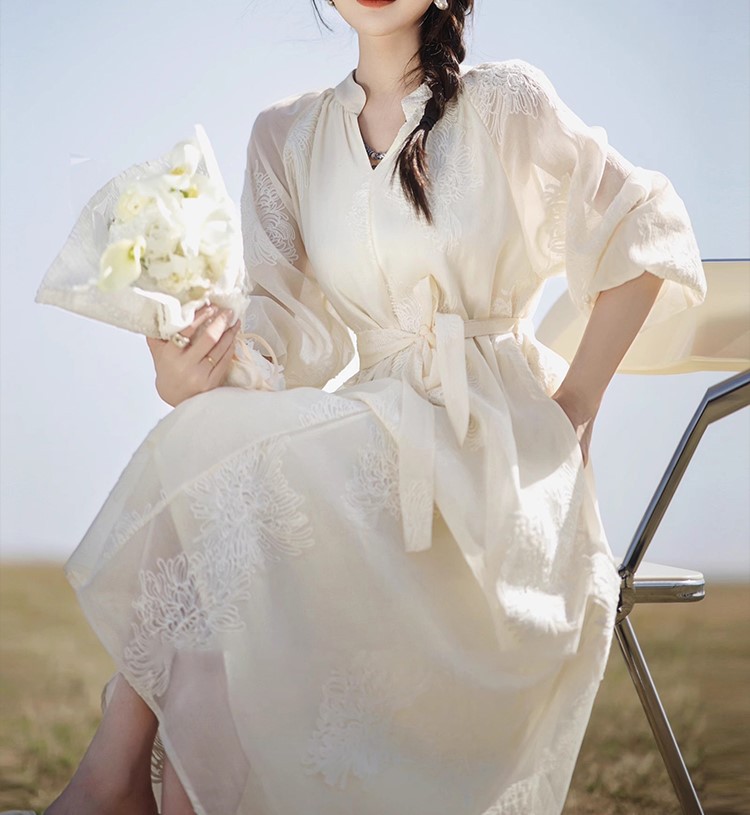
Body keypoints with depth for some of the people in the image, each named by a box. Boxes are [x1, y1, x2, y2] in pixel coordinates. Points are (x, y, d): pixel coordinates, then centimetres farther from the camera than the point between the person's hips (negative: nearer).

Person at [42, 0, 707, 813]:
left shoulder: (504, 102, 0)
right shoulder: (286, 135, 11)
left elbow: (645, 231, 5)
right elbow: (288, 328, 2)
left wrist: (576, 402, -3)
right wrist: (190, 375, -21)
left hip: (499, 438, -4)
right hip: (380, 424, 4)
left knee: (223, 448, -28)